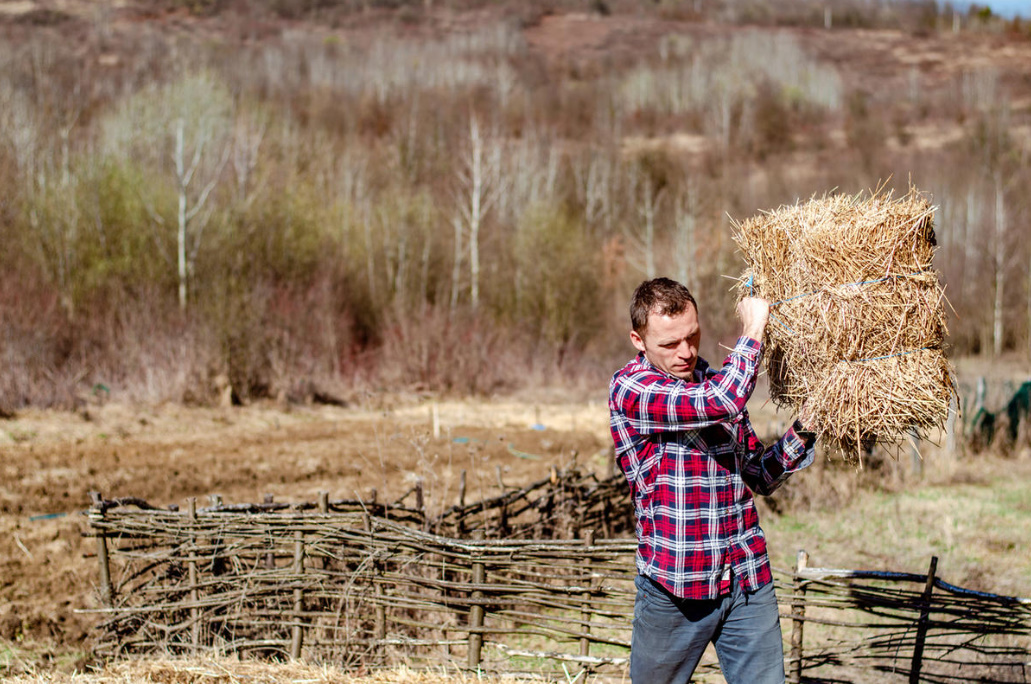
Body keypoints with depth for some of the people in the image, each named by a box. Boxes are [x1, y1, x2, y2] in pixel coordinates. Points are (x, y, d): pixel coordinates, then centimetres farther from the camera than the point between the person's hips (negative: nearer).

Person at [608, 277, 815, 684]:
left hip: (748, 581, 5)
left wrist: (801, 432, -1)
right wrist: (753, 328, -13)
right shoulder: (629, 390, -11)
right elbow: (719, 402, -27)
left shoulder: (716, 382, 11)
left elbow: (760, 478, 16)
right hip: (672, 587, -5)